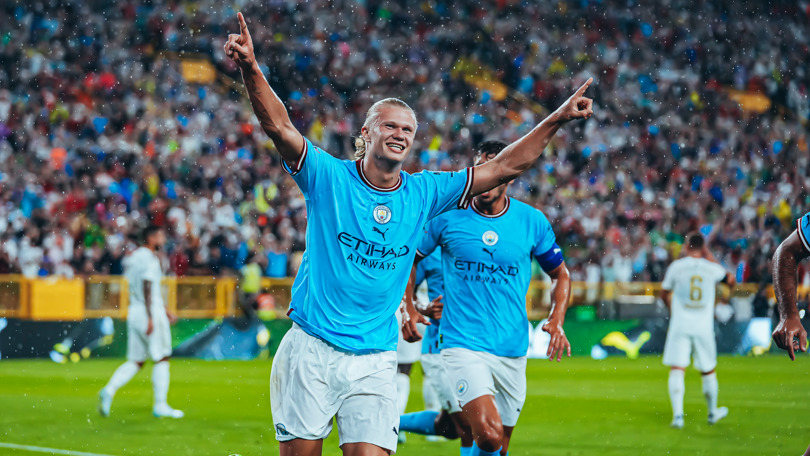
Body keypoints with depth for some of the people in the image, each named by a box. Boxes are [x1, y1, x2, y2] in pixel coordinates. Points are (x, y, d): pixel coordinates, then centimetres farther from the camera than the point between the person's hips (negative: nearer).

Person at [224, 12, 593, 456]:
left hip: (375, 362, 2)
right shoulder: (329, 177, -2)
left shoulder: (423, 194, 7)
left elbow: (502, 168, 10)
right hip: (310, 352, -2)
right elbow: (279, 126, -16)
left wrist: (556, 120, 4)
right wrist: (251, 70, -32)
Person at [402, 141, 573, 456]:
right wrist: (408, 308, 1)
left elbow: (560, 274, 15)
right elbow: (408, 258, 12)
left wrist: (557, 321, -1)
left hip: (512, 350, 4)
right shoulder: (448, 215, -3)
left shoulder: (533, 222, 2)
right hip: (463, 345, -3)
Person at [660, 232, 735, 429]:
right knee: (708, 371, 16)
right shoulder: (712, 268, 0)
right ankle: (713, 412, 30)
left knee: (677, 370, -6)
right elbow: (731, 280, 20)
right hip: (704, 328, 2)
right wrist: (710, 257, 23)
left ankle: (678, 414, -21)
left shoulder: (676, 266, -2)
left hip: (680, 326, -1)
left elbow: (664, 294, 9)